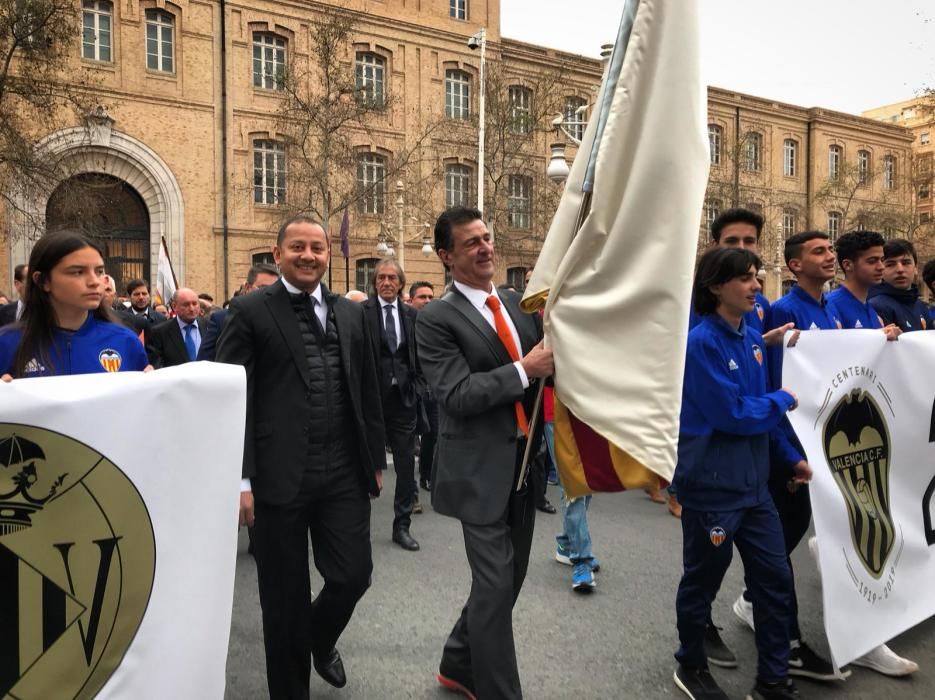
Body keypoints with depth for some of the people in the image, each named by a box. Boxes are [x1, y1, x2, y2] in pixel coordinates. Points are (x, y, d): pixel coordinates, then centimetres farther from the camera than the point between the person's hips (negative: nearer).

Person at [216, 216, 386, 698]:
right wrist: (240, 478, -11)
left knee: (353, 574, 8)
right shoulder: (249, 311, -2)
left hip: (344, 472, 4)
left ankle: (321, 639, 42)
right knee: (285, 595, 9)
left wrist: (376, 459, 13)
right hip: (280, 474, -3)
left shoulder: (350, 313, 11)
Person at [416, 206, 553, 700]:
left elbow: (544, 366, 10)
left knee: (509, 577, 18)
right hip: (481, 469, -7)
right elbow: (456, 395, -19)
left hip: (523, 463, 7)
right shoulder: (436, 318, -10)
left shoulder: (520, 304, 9)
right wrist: (524, 370, -23)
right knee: (495, 583, 0)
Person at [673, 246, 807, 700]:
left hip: (753, 479, 7)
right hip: (711, 481, -7)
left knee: (775, 578, 12)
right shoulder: (701, 342, -18)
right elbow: (732, 413, -21)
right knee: (703, 579, 10)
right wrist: (783, 400, -7)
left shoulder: (752, 339, 7)